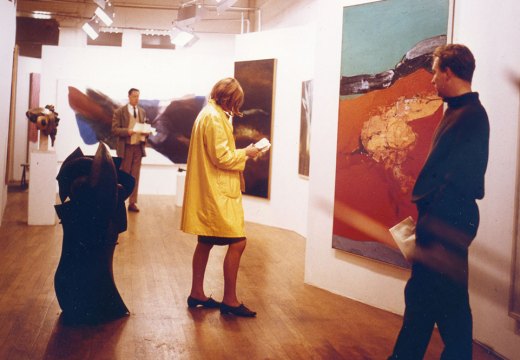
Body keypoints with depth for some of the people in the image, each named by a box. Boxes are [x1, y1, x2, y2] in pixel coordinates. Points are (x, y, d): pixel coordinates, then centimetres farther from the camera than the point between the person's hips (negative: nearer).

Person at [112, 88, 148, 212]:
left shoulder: (142, 111, 10)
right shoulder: (120, 112, -3)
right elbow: (114, 129, -8)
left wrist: (146, 132, -7)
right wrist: (127, 131, -24)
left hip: (138, 147, 4)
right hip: (126, 147, -4)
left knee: (135, 175, 5)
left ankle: (133, 202, 10)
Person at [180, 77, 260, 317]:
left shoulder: (207, 114, 17)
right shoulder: (215, 118, -16)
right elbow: (222, 157, -19)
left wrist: (240, 153, 11)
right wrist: (245, 153, -6)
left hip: (208, 192, 11)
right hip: (219, 192, -11)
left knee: (205, 242, 15)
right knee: (237, 242, -8)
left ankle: (197, 294, 24)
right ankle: (229, 301, -2)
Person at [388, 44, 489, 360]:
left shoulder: (470, 115, -18)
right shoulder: (459, 111, 13)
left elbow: (459, 179, -24)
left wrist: (433, 222, -24)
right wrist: (426, 216, 14)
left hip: (449, 222, -10)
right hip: (440, 218, 10)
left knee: (449, 300, 1)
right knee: (421, 293, 18)